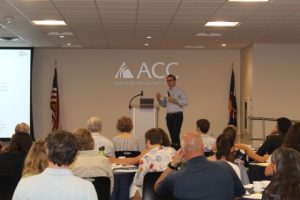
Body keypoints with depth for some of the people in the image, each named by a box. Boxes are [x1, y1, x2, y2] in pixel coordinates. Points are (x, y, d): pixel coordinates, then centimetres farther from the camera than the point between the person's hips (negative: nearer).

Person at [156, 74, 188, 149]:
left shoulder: (179, 91, -1)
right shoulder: (167, 92, 17)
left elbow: (185, 102, -11)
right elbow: (164, 105, 22)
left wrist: (175, 101, -20)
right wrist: (159, 99, 4)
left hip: (177, 115, -6)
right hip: (169, 116, 6)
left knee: (176, 134, -14)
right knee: (172, 135, 7)